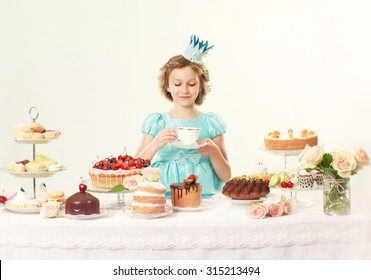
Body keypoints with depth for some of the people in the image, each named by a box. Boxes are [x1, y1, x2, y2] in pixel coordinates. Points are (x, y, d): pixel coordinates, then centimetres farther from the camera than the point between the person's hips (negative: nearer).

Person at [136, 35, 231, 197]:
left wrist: (213, 151, -7)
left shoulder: (211, 123, 9)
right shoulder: (156, 123, 8)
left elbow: (226, 177, 10)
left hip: (205, 199, 0)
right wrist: (155, 144, -14)